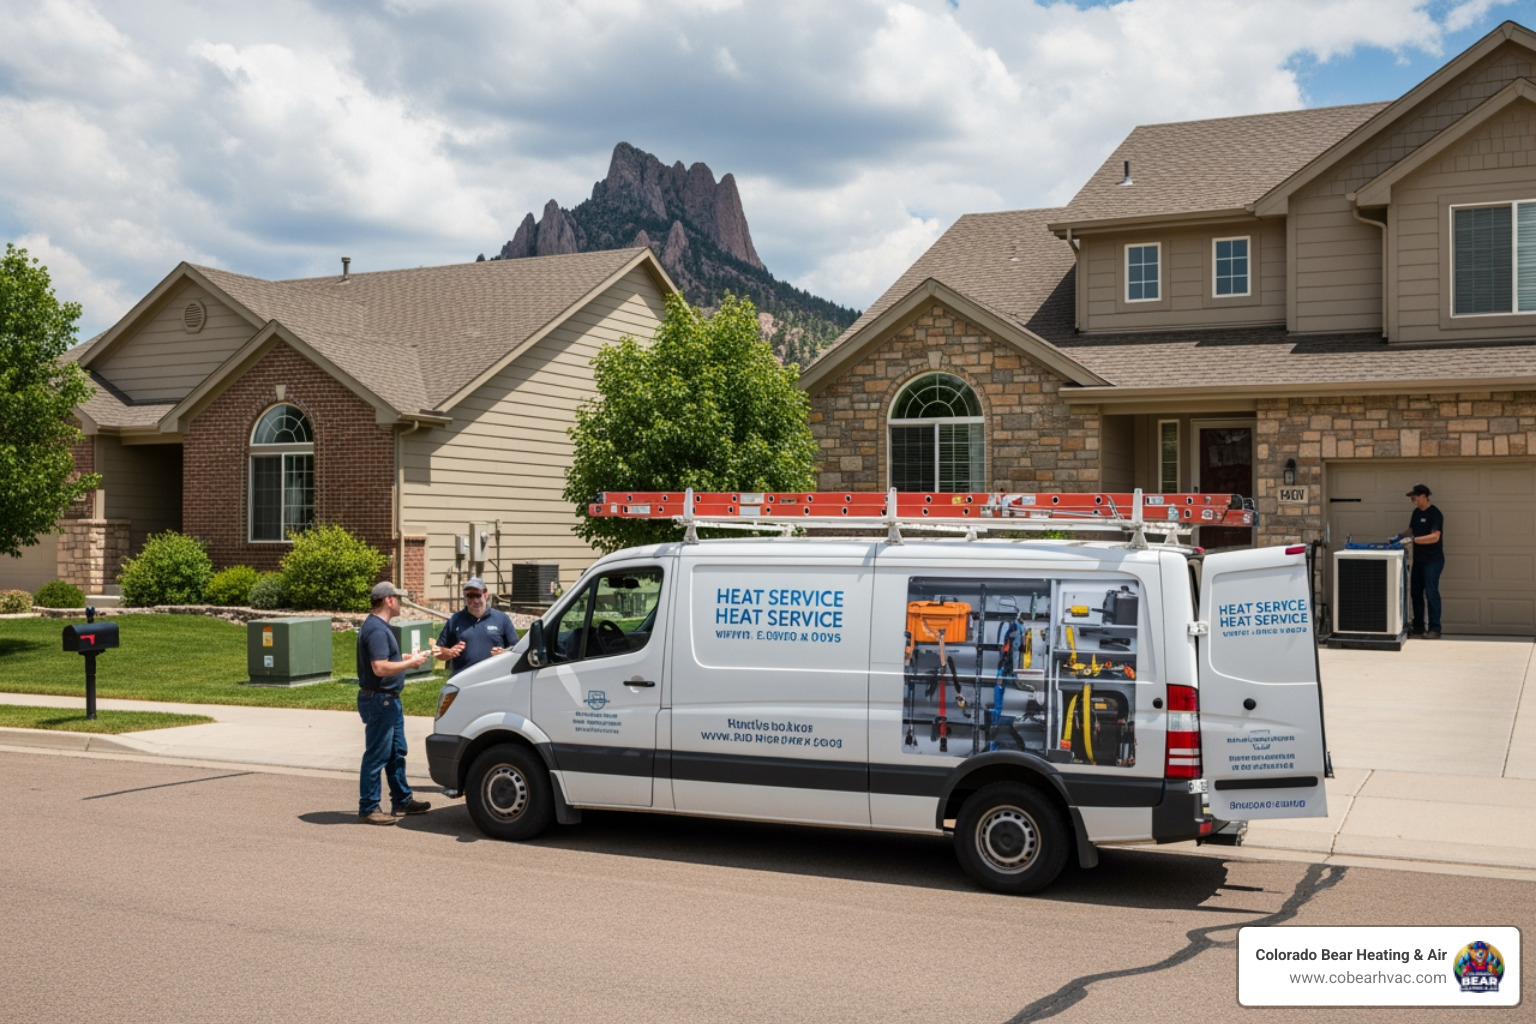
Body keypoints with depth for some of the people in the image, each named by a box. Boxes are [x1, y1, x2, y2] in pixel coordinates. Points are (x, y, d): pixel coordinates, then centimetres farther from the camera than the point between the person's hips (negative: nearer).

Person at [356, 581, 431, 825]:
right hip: (378, 700, -11)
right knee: (377, 756, -4)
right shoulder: (376, 629, -20)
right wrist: (411, 663, -20)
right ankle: (368, 809, 3)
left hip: (389, 700, 11)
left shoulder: (379, 626, 14)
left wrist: (407, 659, 14)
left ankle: (402, 801, 27)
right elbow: (380, 668, -28)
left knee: (396, 753, 18)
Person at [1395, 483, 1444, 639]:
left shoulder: (1434, 514, -14)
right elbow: (1411, 530, 22)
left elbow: (1435, 537, -23)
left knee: (1431, 593, -9)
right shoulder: (1416, 512, 11)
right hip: (1418, 559, 8)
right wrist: (1400, 536, 2)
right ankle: (1418, 627, 17)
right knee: (1416, 592, 10)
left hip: (1433, 560, -8)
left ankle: (1434, 629, -5)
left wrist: (1413, 540, -28)